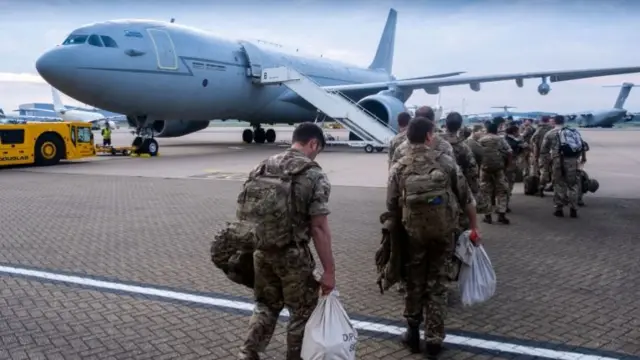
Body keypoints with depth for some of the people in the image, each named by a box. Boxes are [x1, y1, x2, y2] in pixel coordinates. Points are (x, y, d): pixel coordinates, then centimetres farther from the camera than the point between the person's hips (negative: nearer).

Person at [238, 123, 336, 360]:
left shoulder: (262, 167, 6)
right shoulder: (314, 176, -12)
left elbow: (244, 211, 9)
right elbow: (319, 227, -15)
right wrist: (329, 270, -11)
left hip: (261, 251, 6)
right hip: (293, 255, -6)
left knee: (266, 305, 24)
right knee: (302, 311, 14)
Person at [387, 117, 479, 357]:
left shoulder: (398, 168, -6)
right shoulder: (446, 162, -6)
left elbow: (391, 206, -3)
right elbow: (466, 198, -2)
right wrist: (474, 226, 9)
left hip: (413, 233, 0)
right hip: (443, 232, 0)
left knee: (414, 282, 17)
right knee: (437, 284, 11)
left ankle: (413, 333, 26)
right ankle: (434, 339, 17)